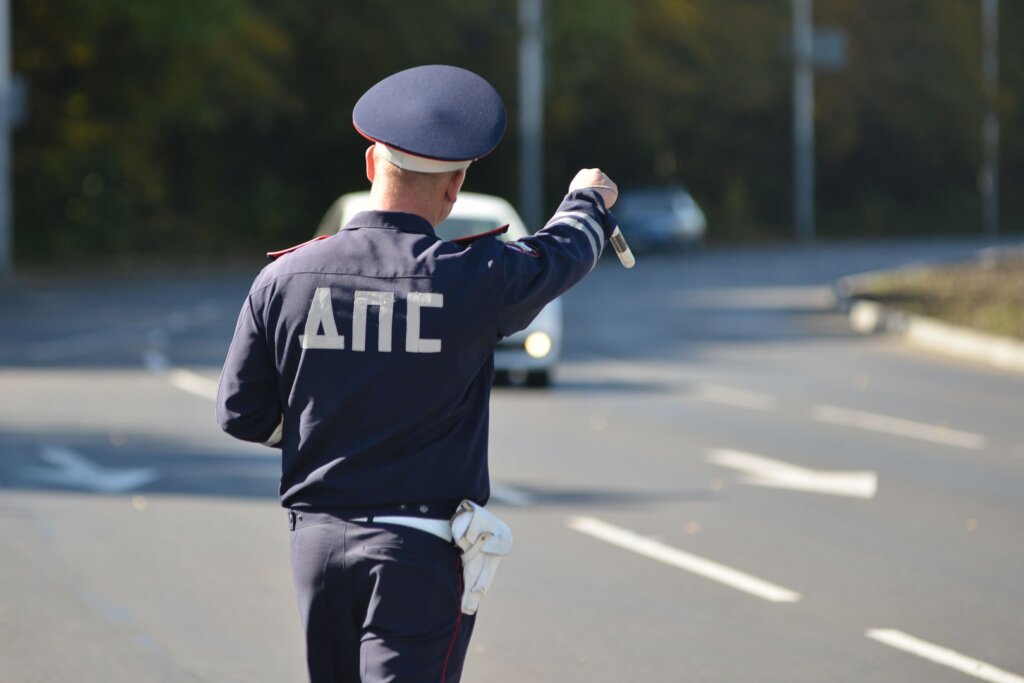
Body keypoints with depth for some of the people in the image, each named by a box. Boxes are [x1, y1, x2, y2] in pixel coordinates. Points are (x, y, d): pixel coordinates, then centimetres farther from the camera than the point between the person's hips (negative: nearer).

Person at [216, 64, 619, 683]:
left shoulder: (285, 278, -2)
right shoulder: (472, 280, -9)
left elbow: (241, 413, 4)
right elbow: (559, 255, 13)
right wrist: (590, 200, 35)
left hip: (317, 539, 4)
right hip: (422, 547, -4)